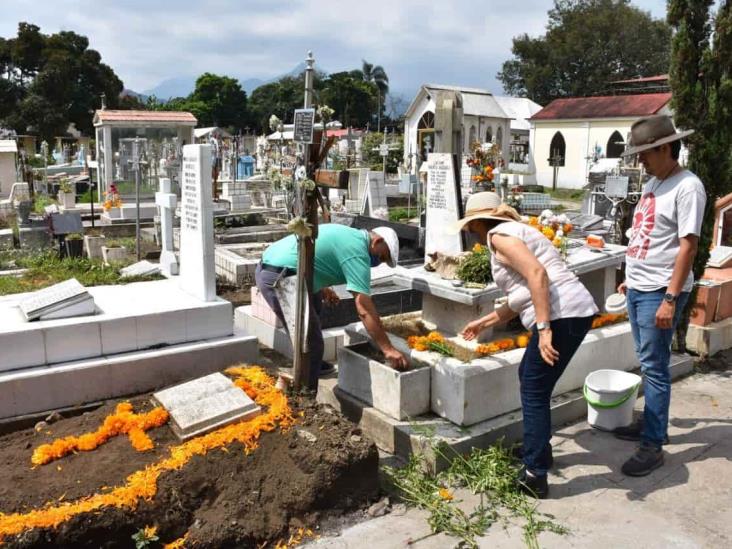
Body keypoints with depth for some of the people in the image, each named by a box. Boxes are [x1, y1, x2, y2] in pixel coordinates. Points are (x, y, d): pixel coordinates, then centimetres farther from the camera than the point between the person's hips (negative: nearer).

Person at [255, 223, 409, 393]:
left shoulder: (349, 235, 17)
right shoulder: (357, 251, -11)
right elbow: (364, 310, -16)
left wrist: (322, 288, 31)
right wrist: (388, 349, -12)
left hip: (267, 267, 11)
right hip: (278, 278, -11)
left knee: (314, 301, 30)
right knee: (311, 341, -6)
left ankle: (314, 363, 41)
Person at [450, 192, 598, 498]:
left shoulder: (499, 235, -4)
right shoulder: (513, 232, 26)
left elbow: (537, 274, -21)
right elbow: (522, 299, 30)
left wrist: (543, 329, -25)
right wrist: (484, 323, 39)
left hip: (562, 316, -10)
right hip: (576, 312, 10)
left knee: (534, 392, -1)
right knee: (529, 377, 23)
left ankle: (535, 477, 6)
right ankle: (539, 450, 36)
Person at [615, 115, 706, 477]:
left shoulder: (687, 187, -14)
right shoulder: (653, 183, 13)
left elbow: (688, 246, -18)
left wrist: (671, 298, -21)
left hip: (659, 293, -8)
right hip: (637, 289, 8)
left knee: (654, 367, -4)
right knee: (648, 364, 16)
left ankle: (653, 445, 5)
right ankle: (650, 424, 29)